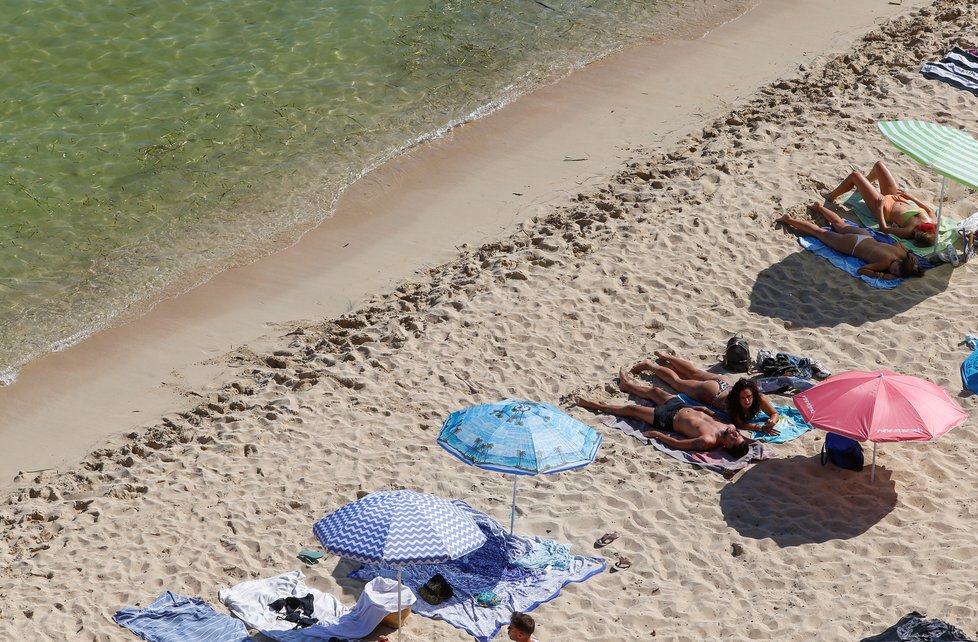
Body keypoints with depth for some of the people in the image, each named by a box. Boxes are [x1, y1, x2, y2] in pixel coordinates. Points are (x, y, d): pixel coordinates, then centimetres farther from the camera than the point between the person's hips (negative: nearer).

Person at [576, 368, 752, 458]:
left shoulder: (708, 442, -39)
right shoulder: (725, 425, -21)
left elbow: (676, 443, -33)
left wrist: (656, 434, -26)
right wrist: (703, 409, -1)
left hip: (668, 419, -7)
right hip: (681, 406, 7)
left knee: (631, 409, 8)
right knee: (654, 391, 29)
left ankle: (597, 406, 32)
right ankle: (627, 384, 60)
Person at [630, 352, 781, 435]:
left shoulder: (759, 399, -35)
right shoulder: (731, 403, -46)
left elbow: (775, 414, -27)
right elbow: (739, 424, -42)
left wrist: (772, 422, -49)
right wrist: (761, 428, -54)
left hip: (723, 382, 5)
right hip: (710, 392, -5)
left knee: (694, 373, 31)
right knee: (677, 381, 20)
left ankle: (667, 357, 57)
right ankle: (649, 365, 42)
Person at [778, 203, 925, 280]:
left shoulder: (903, 253, -22)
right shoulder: (885, 262, -40)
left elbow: (897, 243, -1)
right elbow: (861, 270, -38)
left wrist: (911, 257, -5)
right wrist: (882, 275, -44)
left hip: (865, 236, 6)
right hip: (852, 244, -6)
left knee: (840, 225, 35)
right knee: (819, 232, 15)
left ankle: (819, 207, 59)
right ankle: (788, 219, 33)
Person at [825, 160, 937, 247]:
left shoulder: (908, 232, -42)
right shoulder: (933, 223, -29)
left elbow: (884, 228, -30)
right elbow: (930, 210, -5)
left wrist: (879, 207, -25)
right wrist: (909, 196, -3)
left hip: (883, 206, -6)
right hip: (895, 198, 6)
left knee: (855, 176, 5)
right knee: (878, 164, 20)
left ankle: (831, 196, 37)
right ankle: (864, 183, 57)